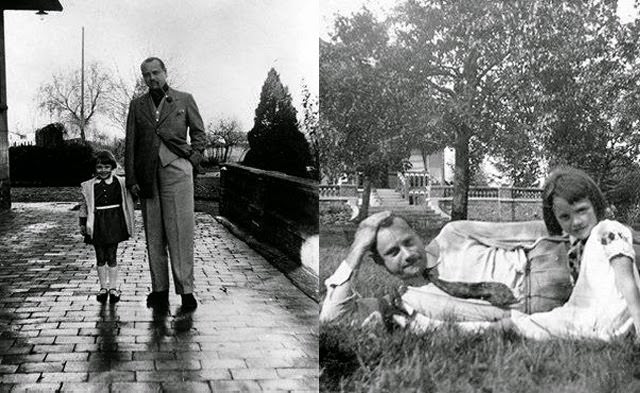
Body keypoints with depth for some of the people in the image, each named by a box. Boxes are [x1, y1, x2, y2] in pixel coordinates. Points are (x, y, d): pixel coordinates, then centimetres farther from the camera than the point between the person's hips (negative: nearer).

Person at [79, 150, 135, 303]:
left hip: (114, 222, -1)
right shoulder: (88, 186, 2)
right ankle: (103, 287, 18)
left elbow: (127, 202, 7)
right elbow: (84, 206, 8)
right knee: (100, 258, 8)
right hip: (97, 224, 1)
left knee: (112, 256, 2)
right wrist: (82, 223, 6)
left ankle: (113, 287, 11)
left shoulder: (120, 183, 0)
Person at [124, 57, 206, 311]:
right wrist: (131, 178, 5)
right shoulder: (137, 105, 16)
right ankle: (159, 289, 9)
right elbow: (130, 144, 13)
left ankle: (186, 290, -4)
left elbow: (198, 132, 15)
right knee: (153, 234, 4)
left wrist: (194, 158, -1)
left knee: (181, 231, -7)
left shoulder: (184, 100, 11)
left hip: (177, 168, -2)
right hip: (147, 174, 3)